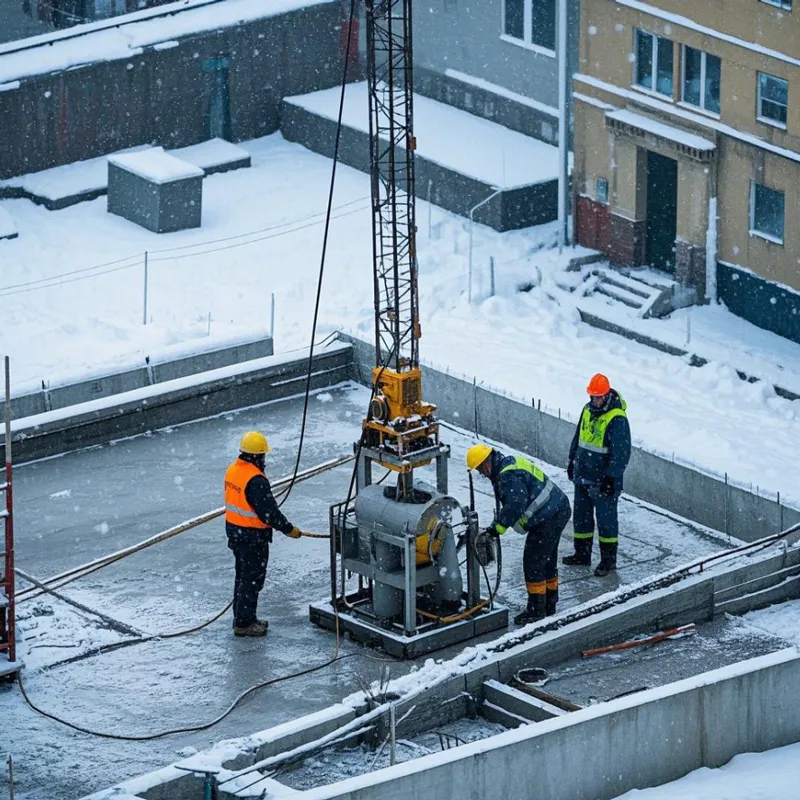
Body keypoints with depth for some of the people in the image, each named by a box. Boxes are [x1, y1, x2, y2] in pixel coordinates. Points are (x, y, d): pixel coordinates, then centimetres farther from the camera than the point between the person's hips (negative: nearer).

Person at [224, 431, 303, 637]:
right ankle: (243, 623, 8)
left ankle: (242, 617, 31)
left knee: (243, 576, 21)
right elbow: (269, 511, -25)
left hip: (234, 530, 9)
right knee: (252, 580, 2)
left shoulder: (233, 470, 3)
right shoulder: (255, 480, -26)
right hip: (253, 537, -9)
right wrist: (289, 529, -14)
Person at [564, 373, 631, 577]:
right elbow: (578, 437, 18)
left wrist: (612, 476, -22)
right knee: (581, 516, 17)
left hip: (603, 481, -8)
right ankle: (582, 553, 30)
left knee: (606, 519, 1)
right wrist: (572, 461, 21)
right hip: (583, 476, 8)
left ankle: (609, 559, 10)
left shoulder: (617, 419, -20)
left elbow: (622, 453, -21)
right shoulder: (588, 410, 5)